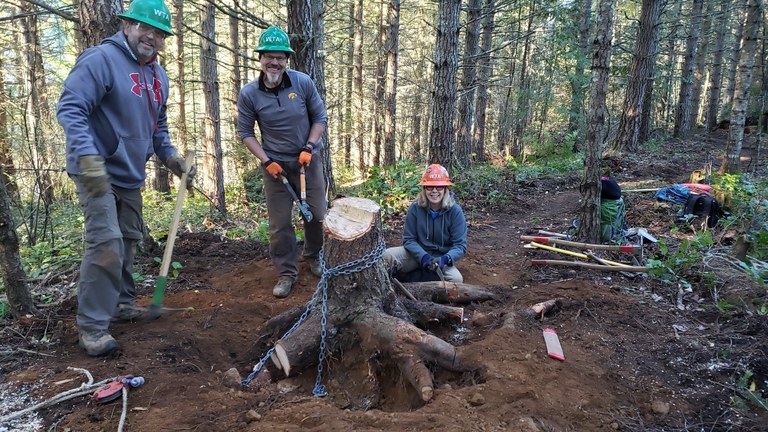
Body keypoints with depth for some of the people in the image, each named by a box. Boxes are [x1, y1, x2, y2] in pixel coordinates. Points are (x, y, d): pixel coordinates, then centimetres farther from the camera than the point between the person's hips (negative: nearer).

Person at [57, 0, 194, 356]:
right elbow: (70, 108, -21)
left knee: (129, 240, 17)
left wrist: (171, 158, 8)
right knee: (106, 243, -15)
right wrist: (88, 157, -32)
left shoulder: (158, 76, 11)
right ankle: (92, 326, -4)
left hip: (131, 176, 9)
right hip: (97, 173, -8)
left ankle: (121, 302, 34)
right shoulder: (102, 59, -15)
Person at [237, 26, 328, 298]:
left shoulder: (303, 83, -10)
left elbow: (320, 118, 0)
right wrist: (266, 161, -11)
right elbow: (245, 132, -1)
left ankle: (313, 257, 36)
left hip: (308, 159, 1)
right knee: (279, 223, 2)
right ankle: (286, 273, 17)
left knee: (317, 214, 10)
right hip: (276, 164, -1)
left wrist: (308, 148, -12)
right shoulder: (249, 94, -10)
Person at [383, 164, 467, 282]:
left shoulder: (455, 211, -13)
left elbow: (460, 245, -14)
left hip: (441, 258, 0)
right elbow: (409, 239, -8)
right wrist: (423, 256, -26)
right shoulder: (415, 208, -10)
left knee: (456, 279, -29)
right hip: (418, 254, 0)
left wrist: (444, 259, -34)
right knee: (388, 255, -26)